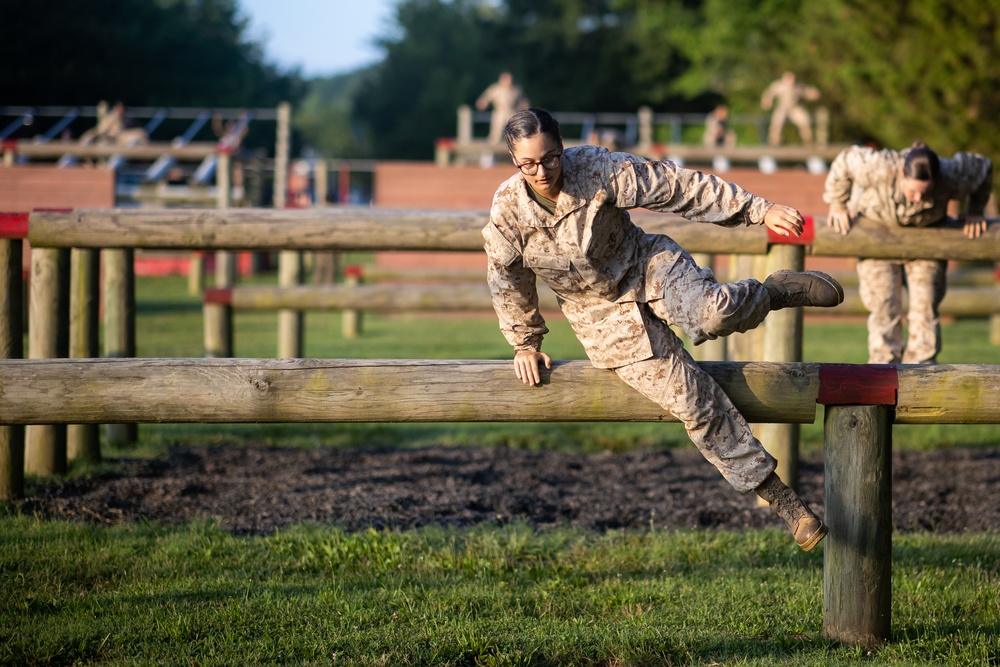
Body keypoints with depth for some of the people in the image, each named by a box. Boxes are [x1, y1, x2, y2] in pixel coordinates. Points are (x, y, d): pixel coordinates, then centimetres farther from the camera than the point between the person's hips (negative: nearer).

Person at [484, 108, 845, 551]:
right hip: (604, 314, 1)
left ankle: (775, 292, 1)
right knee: (690, 400, -11)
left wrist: (760, 210, -18)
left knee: (712, 314, -35)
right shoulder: (508, 210, -14)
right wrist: (526, 343, 14)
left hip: (648, 266, -1)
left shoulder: (597, 169, -18)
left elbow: (679, 187, -17)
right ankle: (773, 493, -2)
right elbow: (507, 281, 3)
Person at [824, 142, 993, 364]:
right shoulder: (879, 168, -41)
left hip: (926, 234, 1)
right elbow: (845, 161, -22)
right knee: (884, 306, -8)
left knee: (925, 305, -5)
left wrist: (975, 212, -4)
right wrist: (837, 205, -12)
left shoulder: (951, 176, -35)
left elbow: (983, 166, -13)